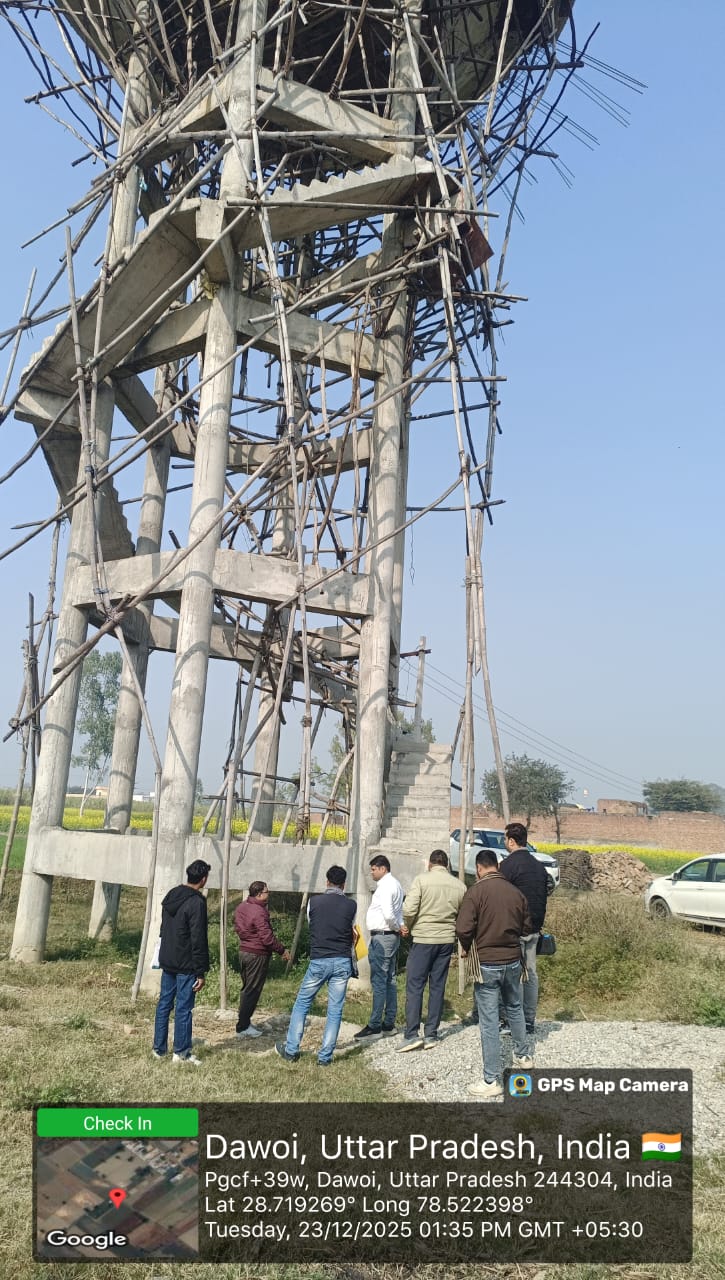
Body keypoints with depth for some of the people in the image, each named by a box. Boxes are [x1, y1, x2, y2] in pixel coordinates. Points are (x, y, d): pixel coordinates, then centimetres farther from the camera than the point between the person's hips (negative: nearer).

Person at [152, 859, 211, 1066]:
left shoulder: (171, 896, 6)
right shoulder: (196, 903, -20)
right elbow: (198, 940, -20)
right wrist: (201, 971, -15)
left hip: (167, 961, 8)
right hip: (186, 965, -8)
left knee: (164, 1003, 14)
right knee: (183, 1008, 1)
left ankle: (159, 1048, 22)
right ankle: (181, 1053, 8)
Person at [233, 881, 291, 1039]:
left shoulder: (241, 907, 5)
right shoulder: (259, 912, -23)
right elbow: (267, 938, -24)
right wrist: (282, 950, -12)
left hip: (243, 951, 9)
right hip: (257, 955, -9)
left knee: (247, 989, 18)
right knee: (252, 991, 0)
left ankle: (245, 1022, 26)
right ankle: (243, 1028, 4)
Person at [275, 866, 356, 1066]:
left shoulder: (314, 902, -2)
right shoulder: (351, 905, 0)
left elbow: (311, 926, 12)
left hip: (318, 961, -1)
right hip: (343, 961, 1)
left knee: (302, 1004, 14)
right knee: (335, 1010, 7)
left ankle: (291, 1050, 17)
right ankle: (325, 1056, 9)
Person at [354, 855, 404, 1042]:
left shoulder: (385, 886, -16)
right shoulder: (395, 884, 15)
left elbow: (388, 914, -26)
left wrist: (397, 927, -10)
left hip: (382, 937, -10)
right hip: (392, 936, 10)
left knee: (379, 982, -6)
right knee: (390, 981, 12)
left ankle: (375, 1027, -3)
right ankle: (389, 1024, 19)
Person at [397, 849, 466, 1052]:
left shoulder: (422, 879, -8)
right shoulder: (459, 885, 4)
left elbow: (409, 909, -14)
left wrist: (407, 927, 4)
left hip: (423, 938, -4)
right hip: (447, 940, 4)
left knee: (414, 987, 0)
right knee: (437, 987, 11)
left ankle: (412, 1035, -5)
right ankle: (431, 1035, 14)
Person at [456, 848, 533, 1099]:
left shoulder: (476, 891, -15)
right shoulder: (515, 892, 0)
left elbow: (463, 929, -20)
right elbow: (526, 926, 9)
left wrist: (468, 948, -1)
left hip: (487, 963, -5)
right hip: (513, 961, 5)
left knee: (489, 1021, 1)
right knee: (515, 1008, 26)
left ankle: (492, 1081, 5)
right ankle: (523, 1055, 44)